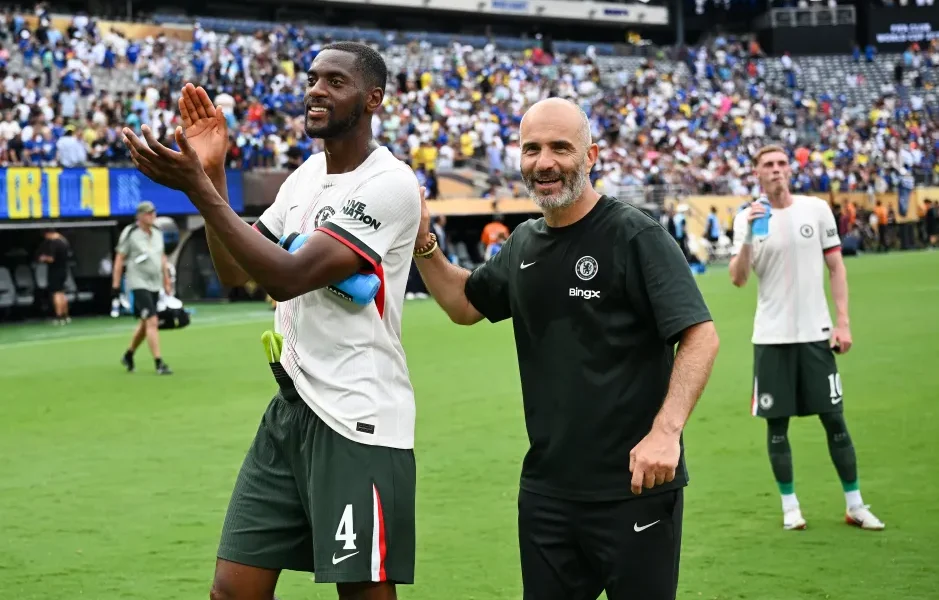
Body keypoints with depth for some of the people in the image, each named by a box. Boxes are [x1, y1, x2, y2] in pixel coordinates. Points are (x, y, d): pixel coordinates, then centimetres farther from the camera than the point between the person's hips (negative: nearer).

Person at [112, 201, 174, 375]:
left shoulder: (157, 232, 8)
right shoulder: (130, 233, -10)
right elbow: (119, 259, -6)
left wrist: (167, 281, 18)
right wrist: (115, 285, -8)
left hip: (155, 284, 7)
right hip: (139, 284, -7)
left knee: (145, 324, 15)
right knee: (152, 322, -16)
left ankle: (128, 355, 34)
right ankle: (159, 363, -16)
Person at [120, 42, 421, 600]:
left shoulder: (390, 184, -14)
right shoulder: (306, 174, 13)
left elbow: (288, 277, -21)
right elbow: (235, 270, 16)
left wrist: (197, 187, -21)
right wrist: (213, 173, 4)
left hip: (358, 424, -8)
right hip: (291, 408, 8)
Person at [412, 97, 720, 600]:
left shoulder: (635, 236, -10)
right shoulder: (524, 244, 10)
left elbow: (700, 336, -16)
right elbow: (464, 305, 26)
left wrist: (666, 431, -29)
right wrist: (422, 243, 8)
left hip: (634, 486, -6)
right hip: (545, 487, 6)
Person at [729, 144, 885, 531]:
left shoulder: (816, 209, 2)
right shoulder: (747, 218, 1)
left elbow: (836, 267, 6)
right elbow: (738, 279, -7)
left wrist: (843, 322, -1)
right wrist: (749, 236, -21)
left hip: (816, 332, 0)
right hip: (771, 336, 0)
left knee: (834, 419, 2)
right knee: (777, 424, 4)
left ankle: (855, 505, 11)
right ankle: (789, 505, 16)